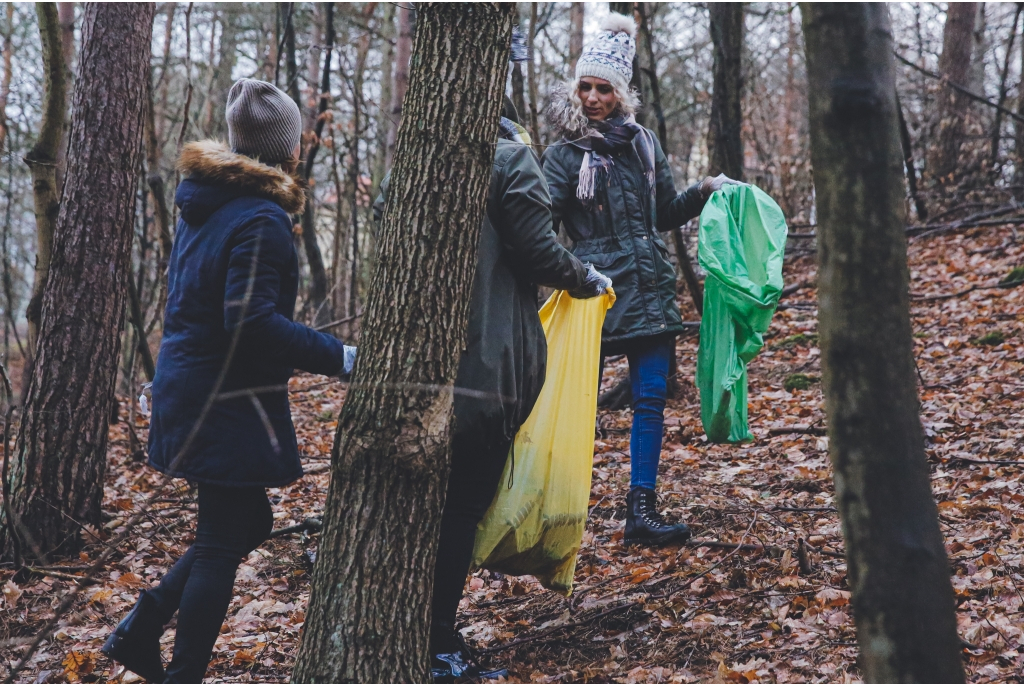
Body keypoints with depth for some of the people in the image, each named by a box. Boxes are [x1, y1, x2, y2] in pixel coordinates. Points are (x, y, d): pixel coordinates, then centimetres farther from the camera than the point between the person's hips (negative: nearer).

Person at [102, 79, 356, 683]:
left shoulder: (204, 204, 10)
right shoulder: (260, 220, -18)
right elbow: (252, 322, -26)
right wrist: (339, 357, -22)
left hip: (189, 393, 9)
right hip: (231, 406, -9)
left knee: (248, 523, 20)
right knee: (223, 543, 2)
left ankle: (141, 629, 22)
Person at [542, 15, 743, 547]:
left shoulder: (642, 143, 12)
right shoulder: (564, 155, -1)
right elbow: (544, 224, -12)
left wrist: (703, 191, 7)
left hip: (650, 288, 5)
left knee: (651, 398, 2)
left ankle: (641, 509, 7)